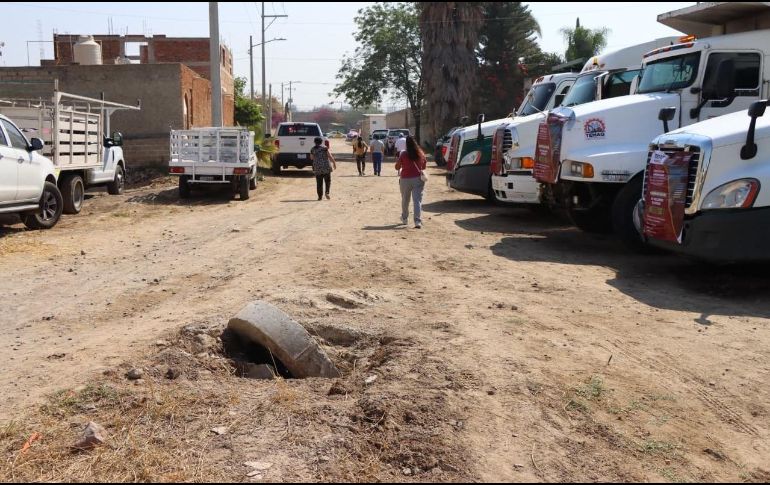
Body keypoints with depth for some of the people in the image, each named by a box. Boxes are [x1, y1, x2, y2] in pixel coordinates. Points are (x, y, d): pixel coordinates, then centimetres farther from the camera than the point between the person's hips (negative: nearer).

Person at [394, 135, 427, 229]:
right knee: (417, 200, -5)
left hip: (405, 179, -1)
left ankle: (404, 218, 36)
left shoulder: (403, 154, -8)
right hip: (417, 179, 1)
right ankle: (418, 221, -18)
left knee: (405, 200, 19)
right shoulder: (421, 154, 1)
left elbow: (397, 167, -1)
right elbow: (424, 166, 12)